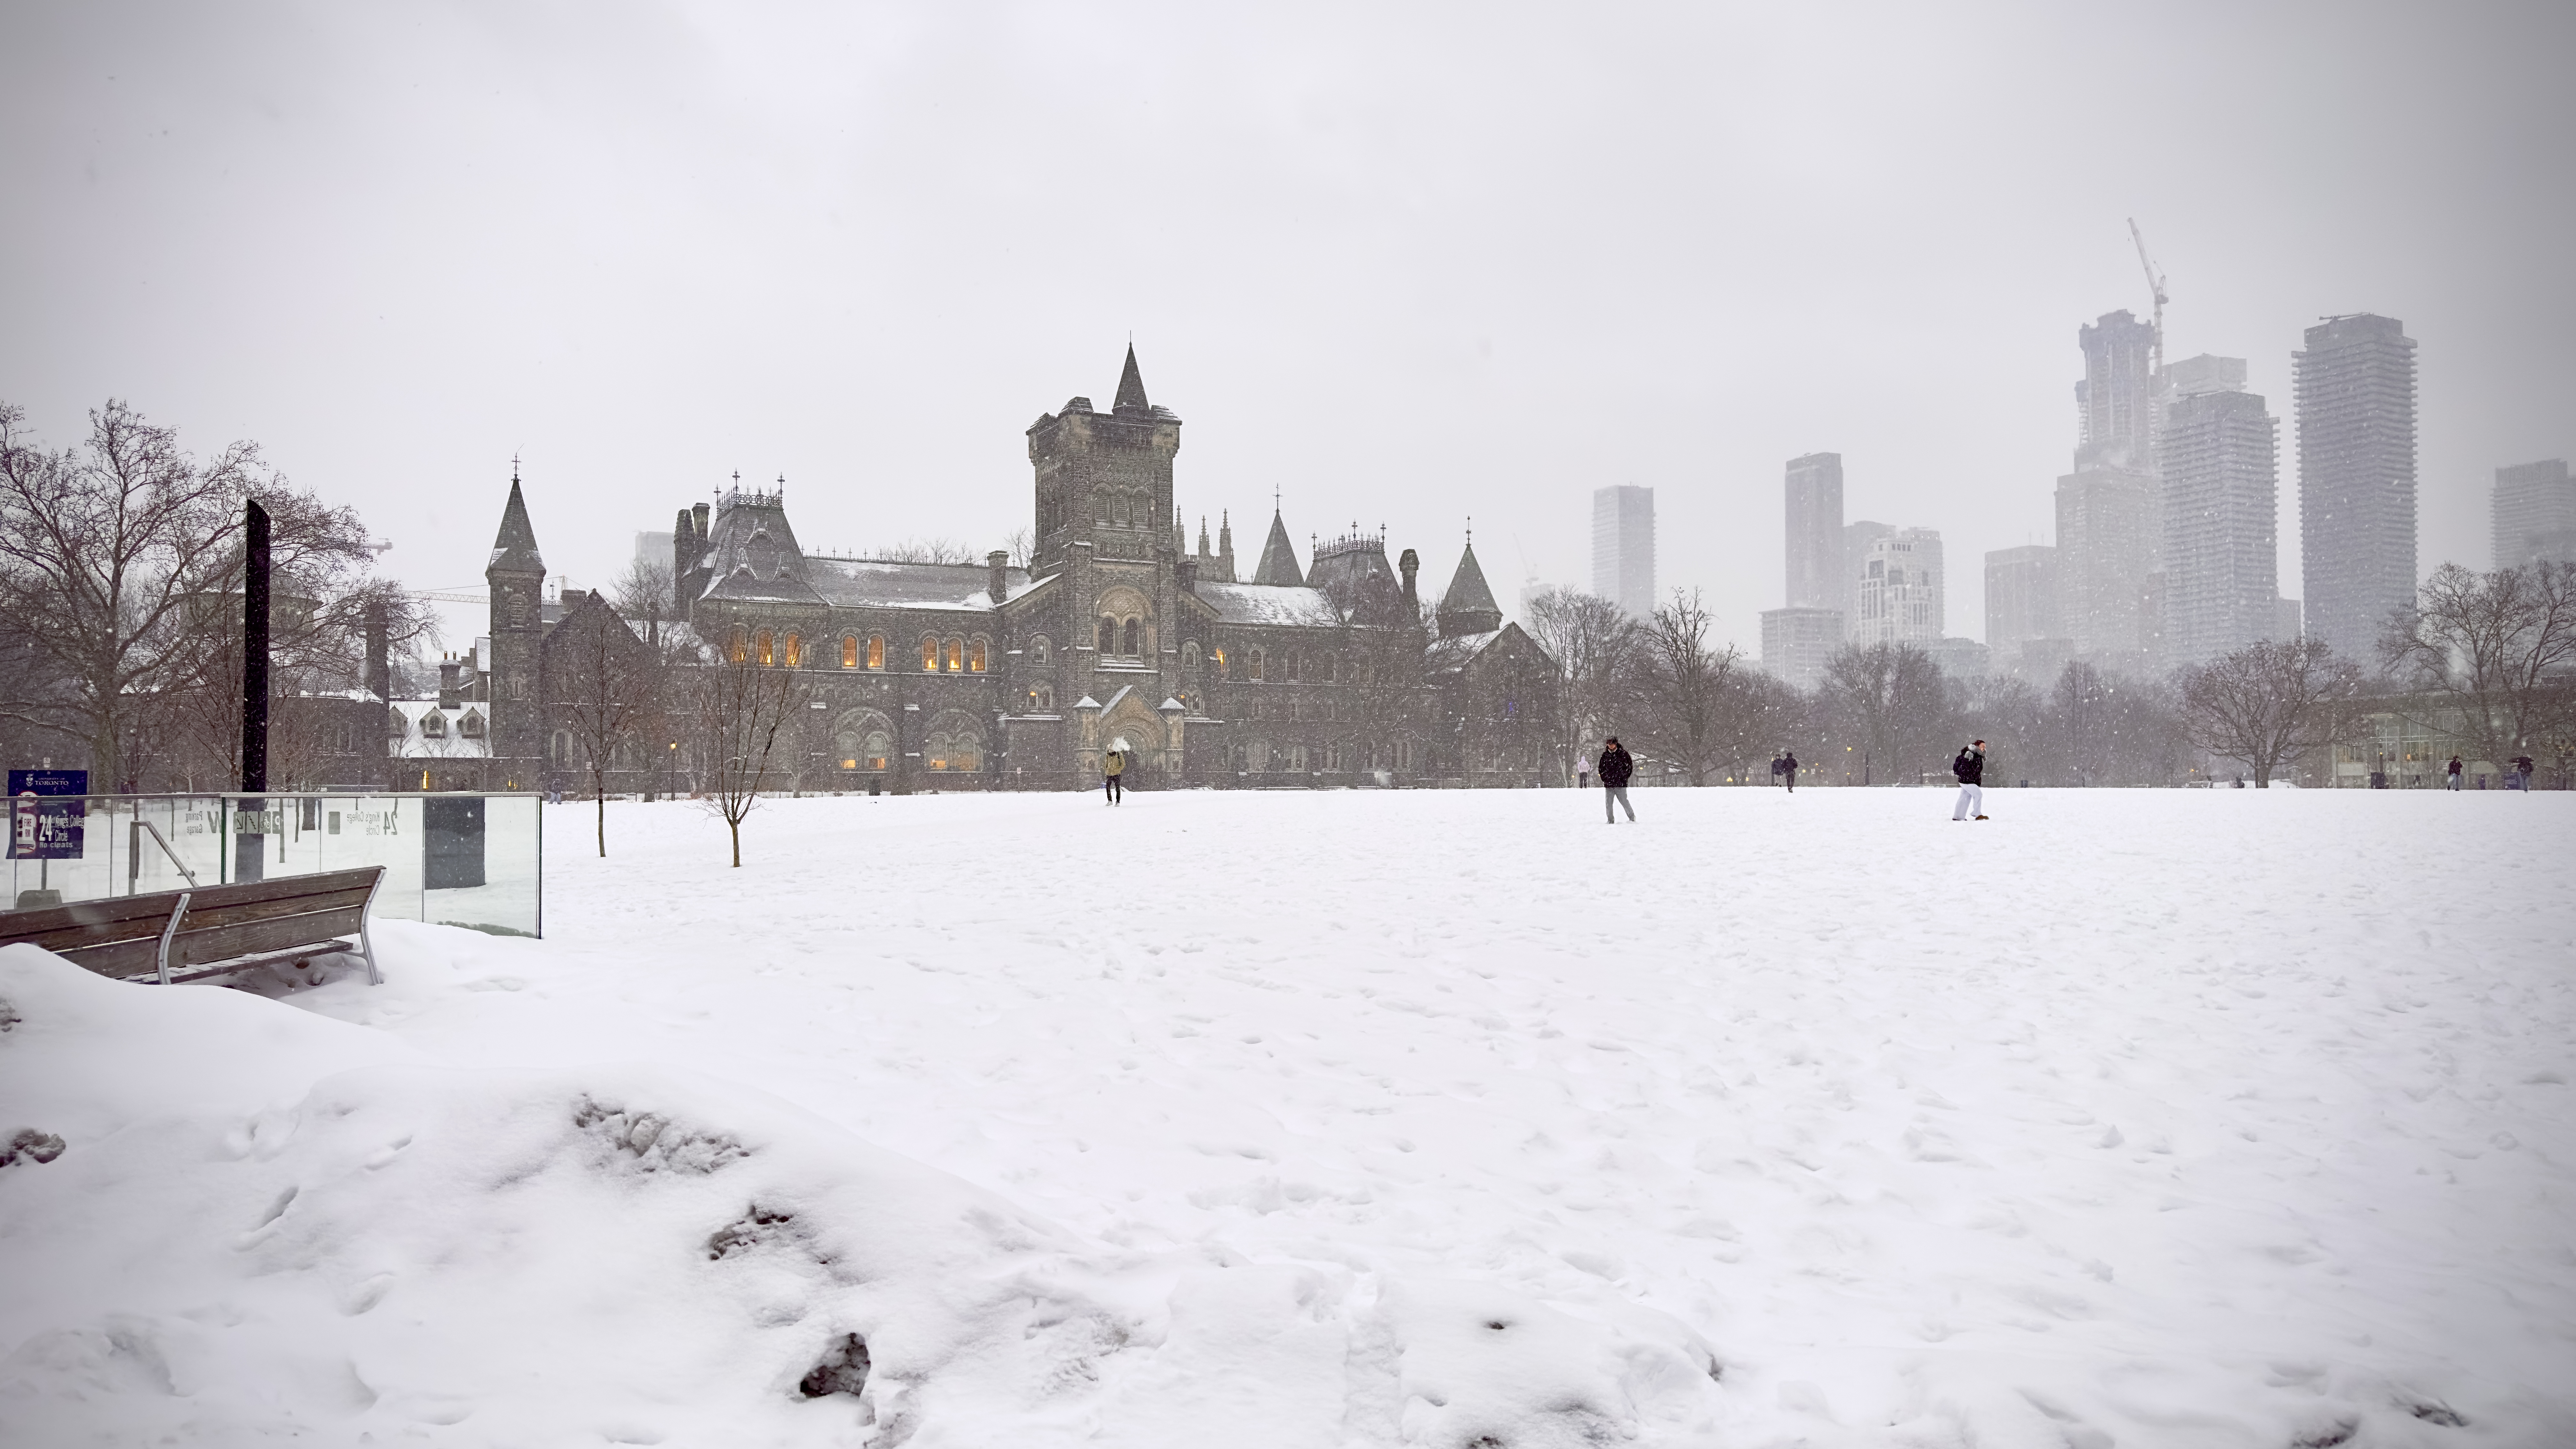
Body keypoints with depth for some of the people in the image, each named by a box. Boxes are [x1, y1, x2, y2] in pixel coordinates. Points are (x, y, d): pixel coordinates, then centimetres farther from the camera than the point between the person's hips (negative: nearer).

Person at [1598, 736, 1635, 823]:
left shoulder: (1623, 754, -2)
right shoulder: (1605, 755, 9)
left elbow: (1630, 767, 3)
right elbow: (1601, 768, 21)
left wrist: (1624, 778, -1)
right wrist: (1605, 779, 10)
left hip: (1620, 784, -4)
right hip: (1608, 785, 4)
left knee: (1624, 801, -5)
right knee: (1608, 803, 3)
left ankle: (1633, 818, 8)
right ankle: (1610, 821, 13)